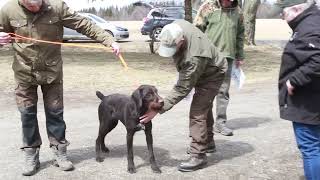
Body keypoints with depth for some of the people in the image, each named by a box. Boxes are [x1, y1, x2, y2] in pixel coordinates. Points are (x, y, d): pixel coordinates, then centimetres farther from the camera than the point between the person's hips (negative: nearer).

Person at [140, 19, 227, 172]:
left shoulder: (194, 58, -44)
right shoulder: (176, 26, -23)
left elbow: (182, 89, -38)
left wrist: (159, 109, -38)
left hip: (211, 75, -9)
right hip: (199, 71, 9)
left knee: (197, 113, -15)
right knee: (204, 107, 23)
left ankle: (198, 155, -5)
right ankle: (207, 142, 41)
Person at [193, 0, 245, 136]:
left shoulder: (237, 11, 7)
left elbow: (240, 35, 15)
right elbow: (197, 29, -4)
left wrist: (239, 56, 17)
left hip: (227, 56, 3)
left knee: (223, 91, 7)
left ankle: (220, 122, 15)